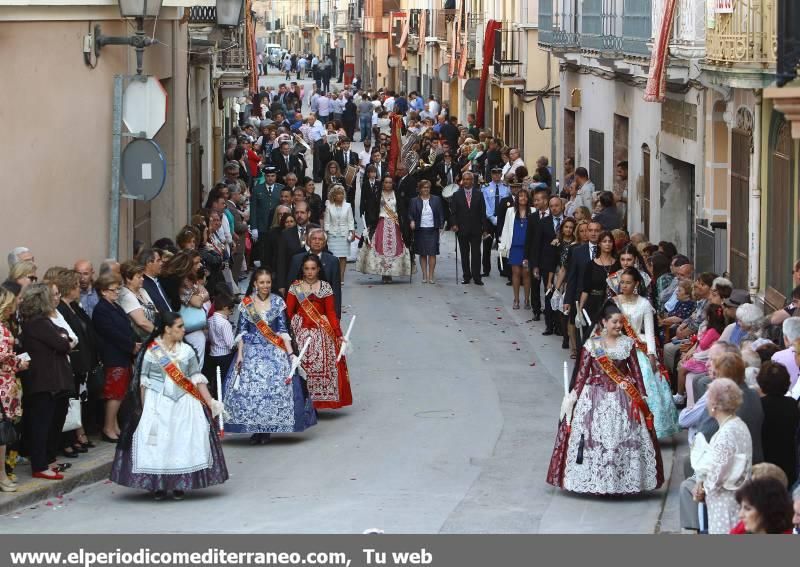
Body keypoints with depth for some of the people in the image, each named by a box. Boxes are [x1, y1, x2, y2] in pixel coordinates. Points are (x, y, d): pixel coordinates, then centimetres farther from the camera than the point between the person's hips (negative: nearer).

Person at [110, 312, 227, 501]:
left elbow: (197, 378, 8)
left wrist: (210, 402, 1)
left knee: (183, 442, -1)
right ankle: (157, 486, 5)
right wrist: (143, 408, -7)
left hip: (183, 404, 3)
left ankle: (179, 485, 7)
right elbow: (142, 381, -1)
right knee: (157, 443, -3)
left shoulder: (187, 351, 7)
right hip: (157, 405, -3)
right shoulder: (151, 352, -2)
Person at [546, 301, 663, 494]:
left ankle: (623, 480, 9)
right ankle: (594, 480, 6)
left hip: (623, 397, 2)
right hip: (596, 397, -2)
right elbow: (582, 372, -3)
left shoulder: (627, 343, 3)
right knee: (595, 437, -2)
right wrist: (575, 395, -8)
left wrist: (641, 395, 3)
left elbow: (635, 370, 6)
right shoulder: (592, 345, -3)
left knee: (624, 438, 1)